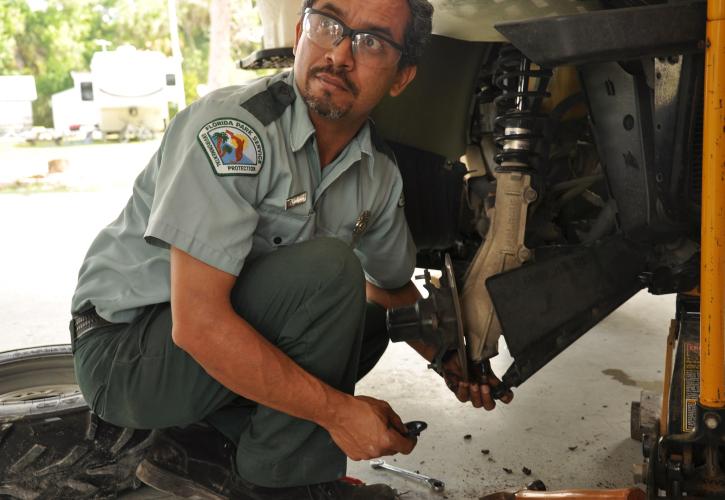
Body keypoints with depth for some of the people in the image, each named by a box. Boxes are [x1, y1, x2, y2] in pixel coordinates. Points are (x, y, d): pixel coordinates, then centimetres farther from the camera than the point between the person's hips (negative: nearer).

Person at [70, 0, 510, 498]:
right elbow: (197, 323, -30)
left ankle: (208, 445, 1)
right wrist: (339, 411, -25)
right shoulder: (234, 129, -25)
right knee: (328, 270, -24)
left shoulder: (380, 172, -1)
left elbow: (392, 287, 17)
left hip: (230, 332, 8)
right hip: (127, 350, -8)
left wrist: (453, 363, 5)